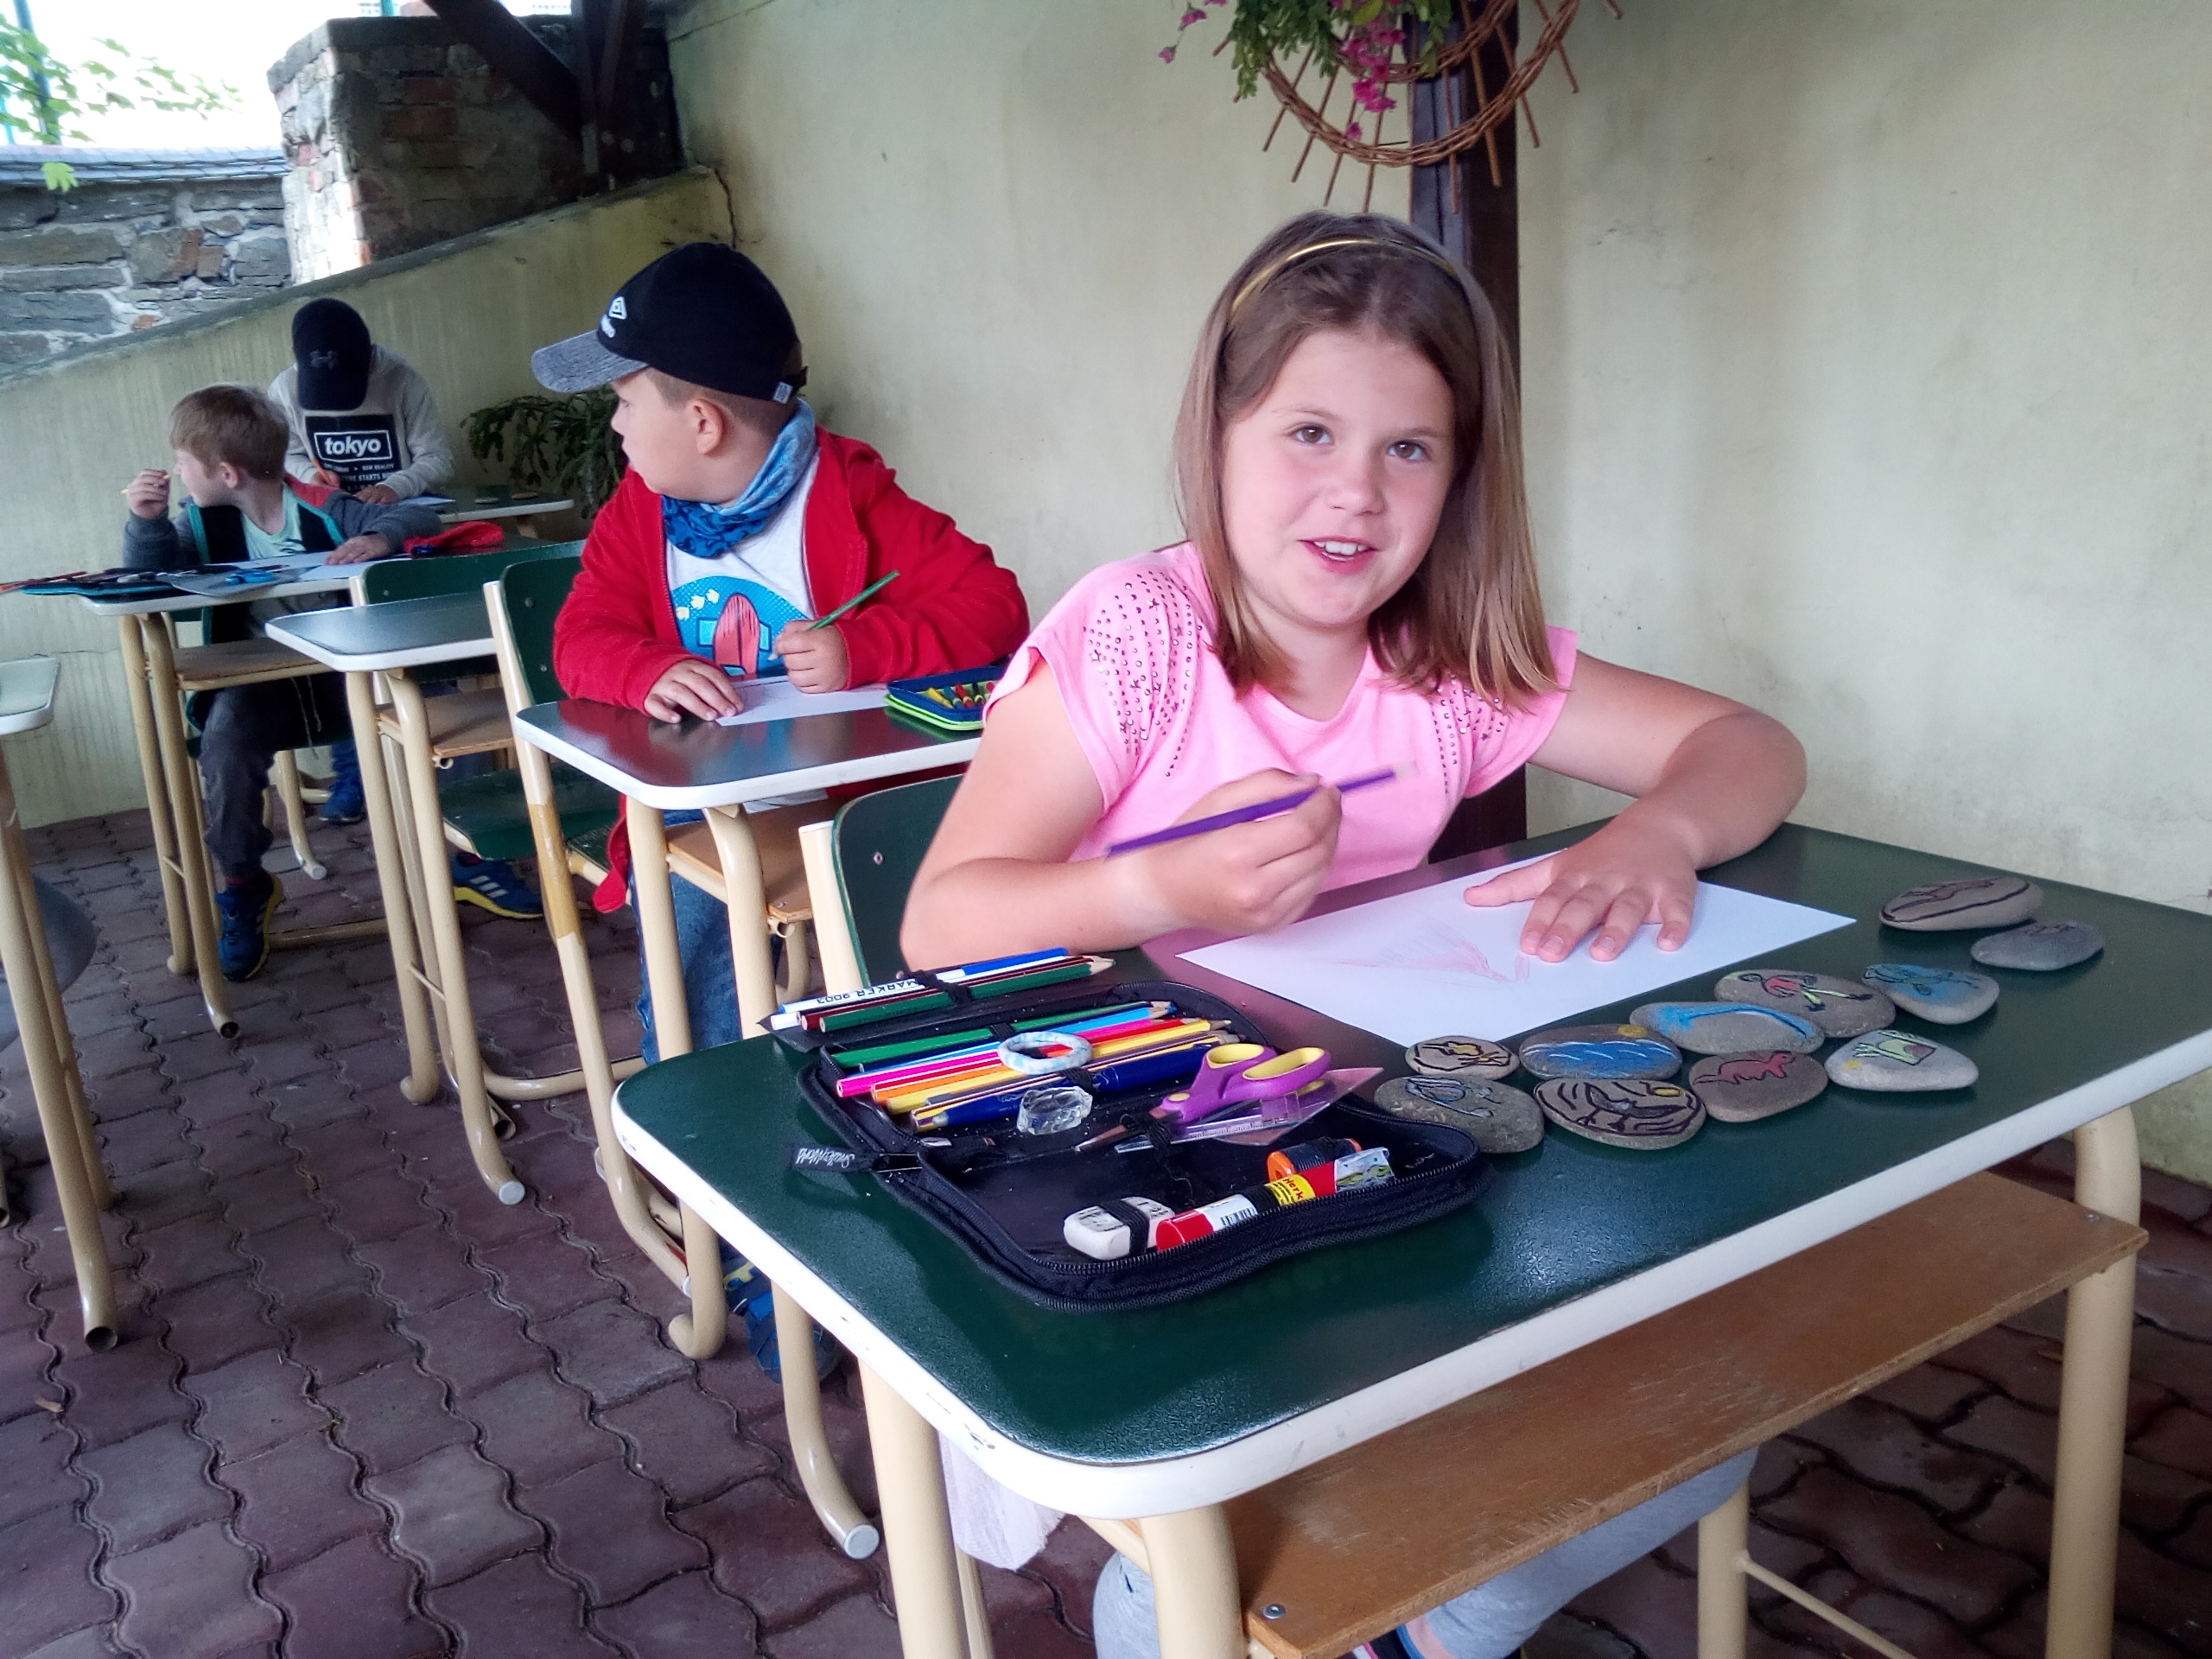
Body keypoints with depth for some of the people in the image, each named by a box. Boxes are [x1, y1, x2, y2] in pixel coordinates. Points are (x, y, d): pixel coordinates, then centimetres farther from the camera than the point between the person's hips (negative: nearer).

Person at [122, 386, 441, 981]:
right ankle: (242, 884, -9)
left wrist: (380, 538, -31)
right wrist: (147, 521, -16)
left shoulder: (322, 509, -7)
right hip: (259, 682, 2)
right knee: (226, 736, -30)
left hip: (343, 669, -2)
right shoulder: (207, 523, 4)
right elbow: (150, 575, 2)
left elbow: (416, 516, -9)